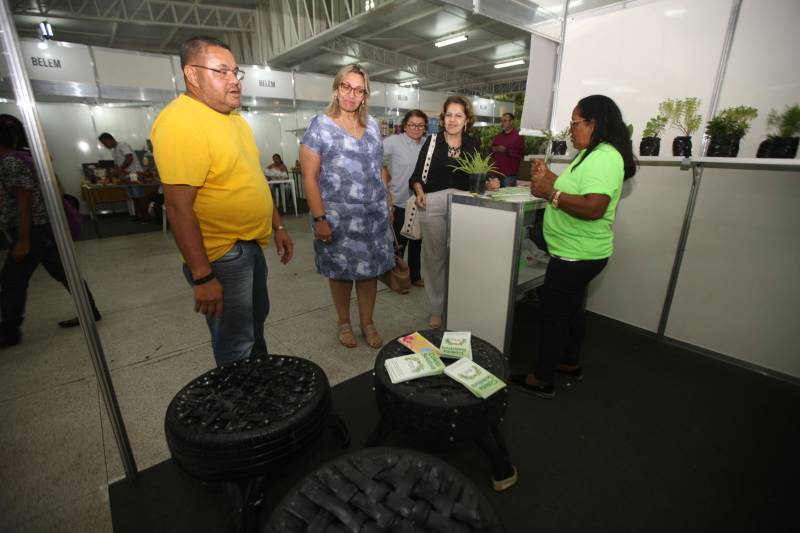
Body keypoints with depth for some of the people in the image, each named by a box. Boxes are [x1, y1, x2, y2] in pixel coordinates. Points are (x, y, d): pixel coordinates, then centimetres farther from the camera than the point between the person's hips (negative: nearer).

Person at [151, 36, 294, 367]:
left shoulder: (234, 119, 11)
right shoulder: (180, 122, -19)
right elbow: (179, 207, -23)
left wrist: (278, 227, 15)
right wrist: (202, 277, -24)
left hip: (251, 245, 10)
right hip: (221, 254, -10)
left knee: (256, 321, 25)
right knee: (236, 348, 4)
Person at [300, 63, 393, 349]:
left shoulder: (372, 124, 11)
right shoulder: (319, 126, -4)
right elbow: (309, 177, -9)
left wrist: (386, 201, 12)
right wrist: (319, 219, -15)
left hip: (374, 215, 4)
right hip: (337, 216, -4)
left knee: (370, 269, 8)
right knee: (341, 271, 8)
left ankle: (367, 323, 26)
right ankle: (343, 322, 30)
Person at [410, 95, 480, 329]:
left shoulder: (472, 144, 10)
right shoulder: (432, 141, 4)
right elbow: (417, 175, 1)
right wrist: (420, 192, -17)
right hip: (433, 204, -1)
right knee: (435, 257, 5)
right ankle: (436, 309, 19)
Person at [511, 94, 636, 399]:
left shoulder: (603, 158, -20)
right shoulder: (595, 154, 14)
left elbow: (593, 207, -32)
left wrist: (550, 193, -25)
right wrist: (550, 178, 8)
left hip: (576, 255, -11)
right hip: (577, 252, 11)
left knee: (554, 315, -1)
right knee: (570, 310, 21)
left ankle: (542, 380, 13)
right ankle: (570, 363, 39)